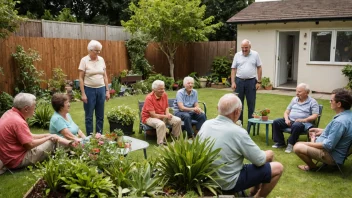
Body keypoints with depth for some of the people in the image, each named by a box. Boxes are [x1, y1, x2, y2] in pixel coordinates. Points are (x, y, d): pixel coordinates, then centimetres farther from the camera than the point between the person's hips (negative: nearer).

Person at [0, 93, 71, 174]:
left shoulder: (10, 113, 3)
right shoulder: (18, 121, -27)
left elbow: (28, 136, 9)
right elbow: (30, 145, -21)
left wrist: (47, 135, 3)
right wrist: (49, 137, -7)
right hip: (16, 160, -9)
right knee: (52, 141, -4)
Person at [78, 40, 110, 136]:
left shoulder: (101, 59, 6)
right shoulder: (84, 60, -7)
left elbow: (105, 76, 10)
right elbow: (81, 78, -7)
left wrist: (107, 91, 6)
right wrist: (83, 94, -12)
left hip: (101, 89, 4)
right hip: (89, 90, -4)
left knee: (100, 115, 11)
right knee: (89, 115, 5)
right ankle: (89, 136, 16)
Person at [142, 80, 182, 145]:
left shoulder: (164, 95, -3)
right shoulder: (149, 98, -22)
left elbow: (166, 107, 12)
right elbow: (153, 115, -23)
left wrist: (167, 114, -10)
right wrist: (165, 116, -22)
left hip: (162, 116, 7)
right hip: (149, 117, -7)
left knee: (177, 120, -12)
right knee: (161, 124, -38)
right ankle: (161, 144, -25)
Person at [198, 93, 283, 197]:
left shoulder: (206, 124, -7)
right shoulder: (238, 132, -26)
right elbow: (260, 160, -15)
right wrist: (266, 155, 9)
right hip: (229, 183, -7)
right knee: (278, 168, 3)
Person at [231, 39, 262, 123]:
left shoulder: (255, 54, 1)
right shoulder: (237, 55, 4)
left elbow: (259, 68, 2)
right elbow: (233, 69, 3)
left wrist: (259, 82, -2)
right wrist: (233, 82, -5)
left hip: (251, 81, -1)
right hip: (239, 81, 1)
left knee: (251, 102, 5)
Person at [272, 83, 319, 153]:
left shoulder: (312, 102, 2)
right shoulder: (294, 99, 19)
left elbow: (315, 115, -8)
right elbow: (286, 111, 18)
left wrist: (304, 120, -22)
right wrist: (286, 119, -3)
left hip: (302, 123, -6)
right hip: (290, 120, 6)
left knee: (296, 126, -40)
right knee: (276, 122, -17)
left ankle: (291, 144, -20)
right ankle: (280, 142, -7)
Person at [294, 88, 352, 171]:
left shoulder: (339, 122, -33)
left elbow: (329, 146, -28)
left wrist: (312, 143, -12)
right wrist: (322, 131, 12)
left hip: (332, 155, -10)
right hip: (336, 149, 10)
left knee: (297, 147, -17)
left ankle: (312, 166, 10)